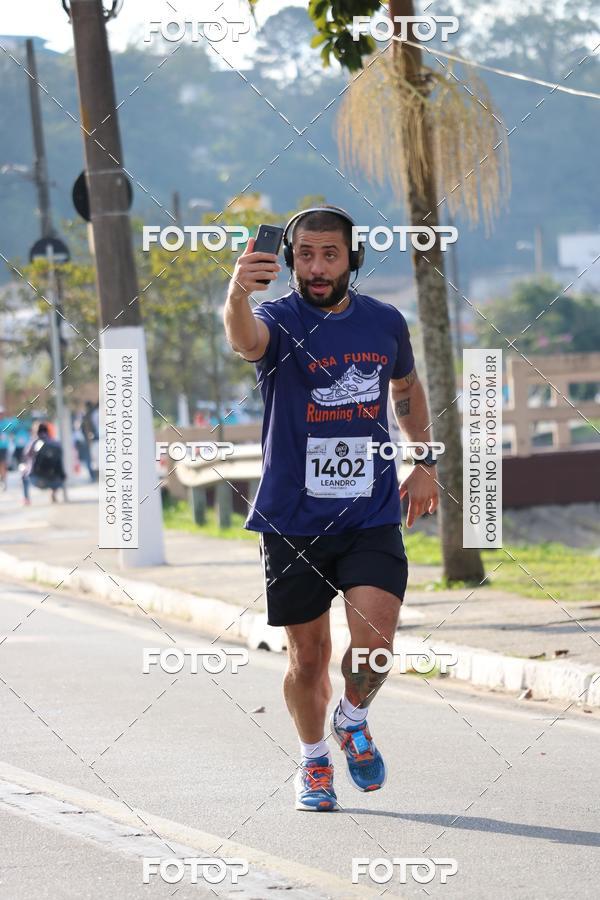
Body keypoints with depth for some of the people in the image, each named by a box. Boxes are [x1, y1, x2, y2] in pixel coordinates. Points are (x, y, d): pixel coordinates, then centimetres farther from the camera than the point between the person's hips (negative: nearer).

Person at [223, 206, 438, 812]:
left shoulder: (385, 323, 3)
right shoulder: (280, 319, -9)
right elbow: (245, 340, -35)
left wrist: (425, 463, 21)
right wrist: (238, 295, -56)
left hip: (372, 516, 2)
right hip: (292, 519, -1)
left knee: (374, 636, -15)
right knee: (308, 655, 7)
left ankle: (353, 720, 16)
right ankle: (313, 761, 31)